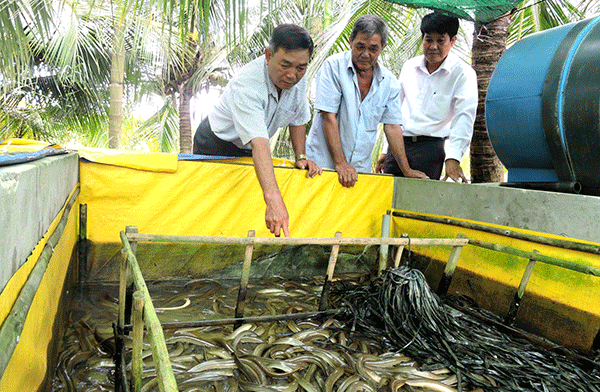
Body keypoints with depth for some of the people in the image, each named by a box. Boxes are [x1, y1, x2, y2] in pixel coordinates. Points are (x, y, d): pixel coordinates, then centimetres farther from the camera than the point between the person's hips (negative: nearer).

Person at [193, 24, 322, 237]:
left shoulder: (297, 78, -16)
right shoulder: (246, 85, -38)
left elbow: (298, 118, 4)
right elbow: (258, 143, -52)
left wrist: (301, 156, -6)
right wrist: (273, 199, -61)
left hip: (247, 152, 6)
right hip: (216, 146, -6)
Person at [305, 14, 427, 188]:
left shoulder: (389, 82, 6)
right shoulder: (334, 66, -7)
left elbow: (392, 126, 9)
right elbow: (328, 117, -12)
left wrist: (406, 170, 7)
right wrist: (340, 163, -17)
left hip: (360, 168, 4)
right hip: (323, 163, -3)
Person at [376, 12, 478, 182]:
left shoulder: (463, 74, -1)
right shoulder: (409, 66, 14)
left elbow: (464, 117, -13)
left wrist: (453, 158, -27)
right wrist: (386, 151, 17)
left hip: (429, 148, -4)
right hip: (397, 145, 4)